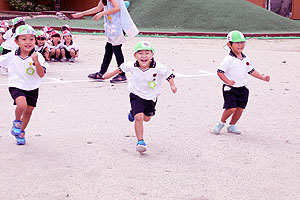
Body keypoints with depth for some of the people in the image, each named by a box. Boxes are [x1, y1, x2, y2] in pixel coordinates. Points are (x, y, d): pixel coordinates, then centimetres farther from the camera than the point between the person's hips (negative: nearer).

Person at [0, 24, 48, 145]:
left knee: (28, 111, 14)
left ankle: (20, 133, 41)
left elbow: (41, 74, -19)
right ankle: (17, 121, 4)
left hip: (32, 88, 2)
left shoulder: (38, 56, -12)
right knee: (22, 105, -29)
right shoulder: (11, 57, -10)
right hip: (16, 86, -2)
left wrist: (36, 61, -32)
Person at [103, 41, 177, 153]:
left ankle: (133, 112, 54)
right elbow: (121, 68, 3)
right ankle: (140, 141, -10)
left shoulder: (158, 67, -24)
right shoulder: (132, 66, -18)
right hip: (136, 95, -2)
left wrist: (172, 86, -26)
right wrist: (110, 74, 15)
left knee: (146, 118, 21)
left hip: (151, 97, 2)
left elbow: (169, 74, -11)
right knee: (138, 117, -19)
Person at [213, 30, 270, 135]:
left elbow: (251, 71, 20)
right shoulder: (228, 59, -13)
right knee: (231, 108, -14)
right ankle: (221, 123, 10)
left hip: (242, 88, 6)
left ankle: (232, 126, 24)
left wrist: (262, 77, 14)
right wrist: (228, 81, -27)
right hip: (230, 89, -6)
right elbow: (220, 72, -15)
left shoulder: (246, 59, 9)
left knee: (240, 108, 6)